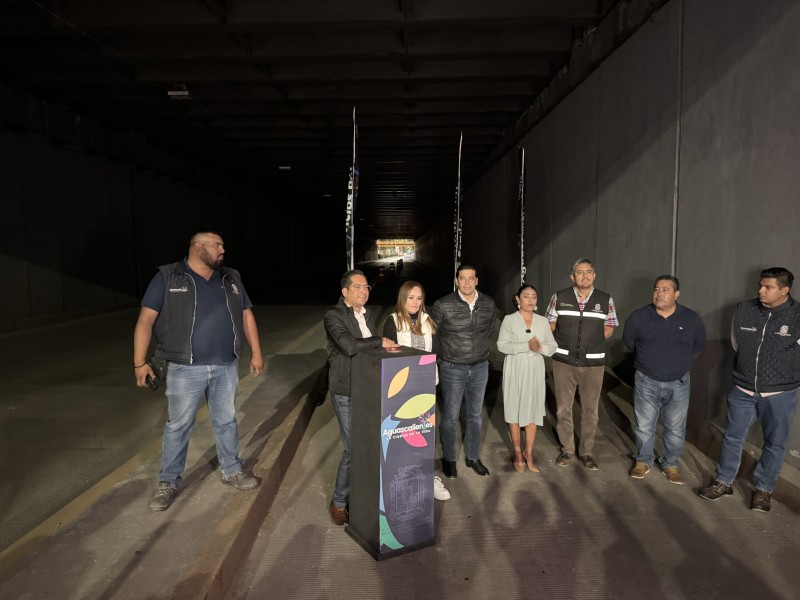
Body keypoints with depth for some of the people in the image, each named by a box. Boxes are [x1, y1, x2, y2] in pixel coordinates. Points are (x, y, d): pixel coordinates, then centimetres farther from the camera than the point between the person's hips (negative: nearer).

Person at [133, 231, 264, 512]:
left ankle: (232, 470, 31)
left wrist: (256, 353, 9)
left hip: (226, 367, 4)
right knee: (178, 426, 7)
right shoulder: (168, 278, -5)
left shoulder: (231, 279, 9)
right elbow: (146, 320, -7)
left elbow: (246, 315, 13)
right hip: (185, 369, -3)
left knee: (226, 421, 14)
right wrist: (140, 362, -11)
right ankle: (168, 482, 23)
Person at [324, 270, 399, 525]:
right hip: (346, 393, -7)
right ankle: (338, 502, 17)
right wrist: (380, 341, -16)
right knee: (353, 449, -2)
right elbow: (349, 345, -27)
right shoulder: (333, 316, -11)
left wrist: (386, 346, 1)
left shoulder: (366, 314, 12)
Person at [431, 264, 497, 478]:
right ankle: (448, 459, 23)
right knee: (451, 416, 4)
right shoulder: (443, 305, -13)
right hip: (452, 369, -4)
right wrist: (445, 355, 2)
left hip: (480, 368, 4)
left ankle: (473, 457, 31)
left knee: (476, 415, 14)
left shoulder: (488, 304, -1)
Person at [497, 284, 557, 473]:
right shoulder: (509, 319, -4)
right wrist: (526, 346, -22)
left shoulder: (543, 321, 6)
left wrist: (540, 347, -16)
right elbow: (502, 345, -13)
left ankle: (529, 453, 17)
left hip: (535, 371, 3)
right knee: (514, 410, 3)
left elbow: (553, 347, 5)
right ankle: (518, 453, 16)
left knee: (533, 410, 5)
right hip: (515, 370, -3)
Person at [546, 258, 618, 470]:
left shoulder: (605, 300, -1)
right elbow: (550, 324, 7)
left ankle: (586, 452, 25)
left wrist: (592, 341, -3)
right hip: (564, 361, 0)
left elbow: (609, 328, 8)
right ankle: (567, 449, 25)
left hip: (593, 363, 0)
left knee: (590, 410, 9)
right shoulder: (559, 297, -2)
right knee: (563, 408, 9)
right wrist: (564, 342, 0)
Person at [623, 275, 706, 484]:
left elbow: (698, 345, 10)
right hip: (646, 382, 0)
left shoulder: (692, 319, -7)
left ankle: (670, 465, 30)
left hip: (678, 384, 1)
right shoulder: (638, 317, -9)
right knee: (644, 426, 10)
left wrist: (679, 360, 10)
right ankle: (643, 461, 29)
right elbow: (628, 342, 8)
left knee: (675, 429, 11)